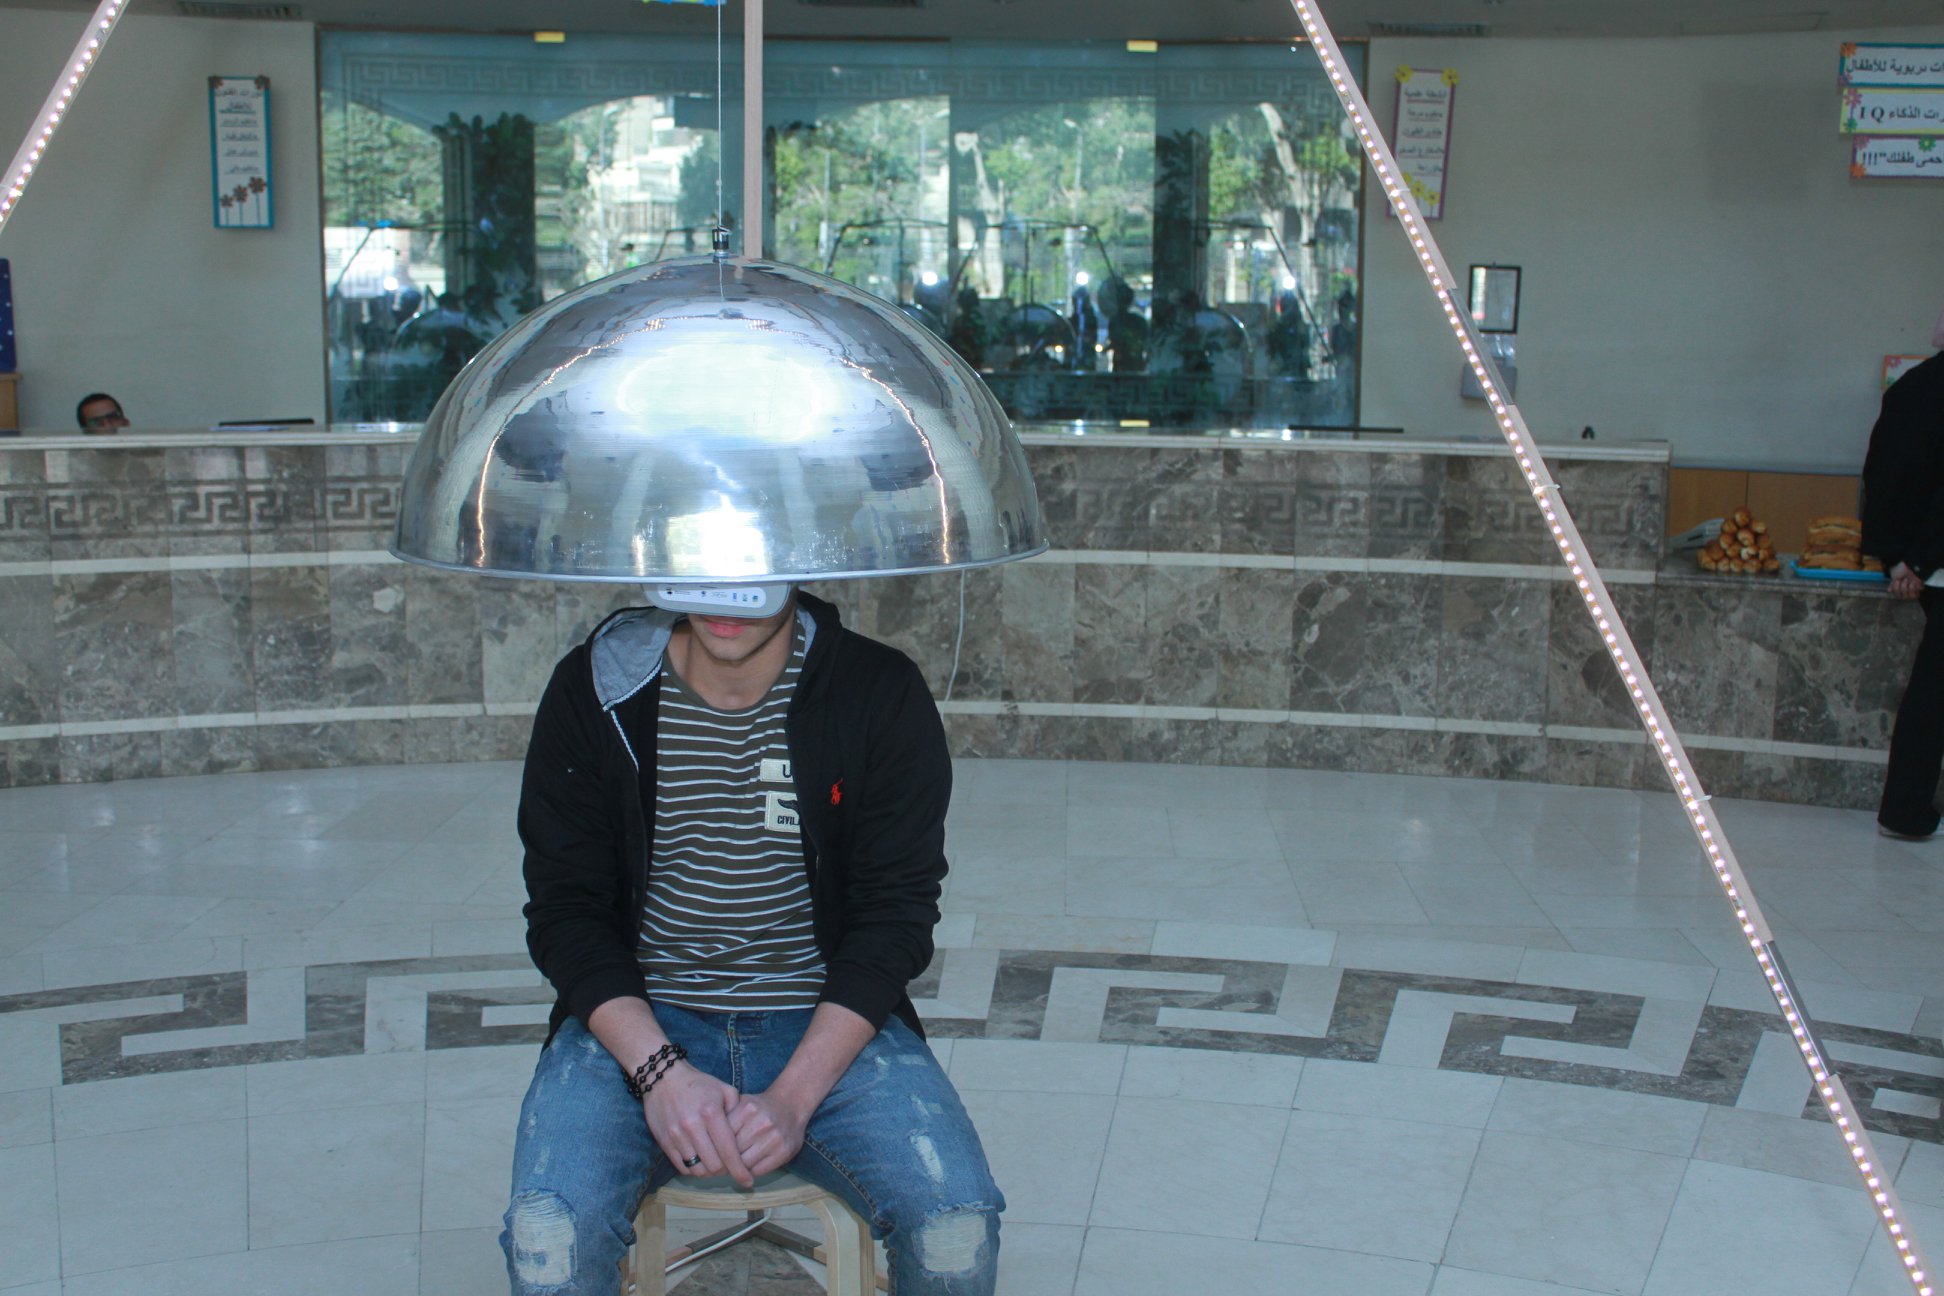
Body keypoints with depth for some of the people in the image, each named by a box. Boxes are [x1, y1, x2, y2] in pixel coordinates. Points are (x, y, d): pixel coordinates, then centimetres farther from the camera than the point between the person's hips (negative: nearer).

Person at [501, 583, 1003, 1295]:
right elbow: (563, 912, -2)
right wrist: (661, 1072, -18)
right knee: (548, 1236, -26)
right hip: (639, 1022, 0)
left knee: (959, 1229, -23)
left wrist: (791, 1097, -16)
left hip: (831, 1023, 0)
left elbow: (896, 915, -5)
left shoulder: (882, 694, -6)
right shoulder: (595, 689, -4)